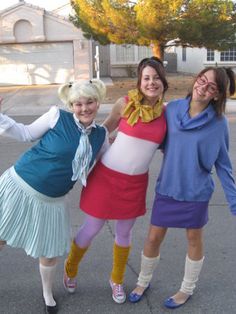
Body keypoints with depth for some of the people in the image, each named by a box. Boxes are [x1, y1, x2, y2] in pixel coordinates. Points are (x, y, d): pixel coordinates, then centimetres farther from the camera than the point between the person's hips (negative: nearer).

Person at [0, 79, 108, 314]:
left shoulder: (100, 135, 1)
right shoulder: (57, 116, -10)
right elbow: (26, 134, -4)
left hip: (51, 200, 3)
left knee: (49, 253, 14)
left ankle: (47, 294, 43)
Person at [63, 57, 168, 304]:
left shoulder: (165, 111, -3)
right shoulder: (125, 103, -11)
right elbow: (105, 129, 4)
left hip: (136, 182, 3)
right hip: (107, 175, -3)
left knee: (124, 234, 18)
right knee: (91, 229, 10)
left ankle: (117, 280, 43)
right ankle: (70, 269, 40)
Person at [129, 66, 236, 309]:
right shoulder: (172, 109, -6)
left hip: (197, 192, -2)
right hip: (166, 188, 2)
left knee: (194, 240, 16)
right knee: (153, 238, 12)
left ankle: (187, 290, 41)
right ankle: (143, 281, 40)